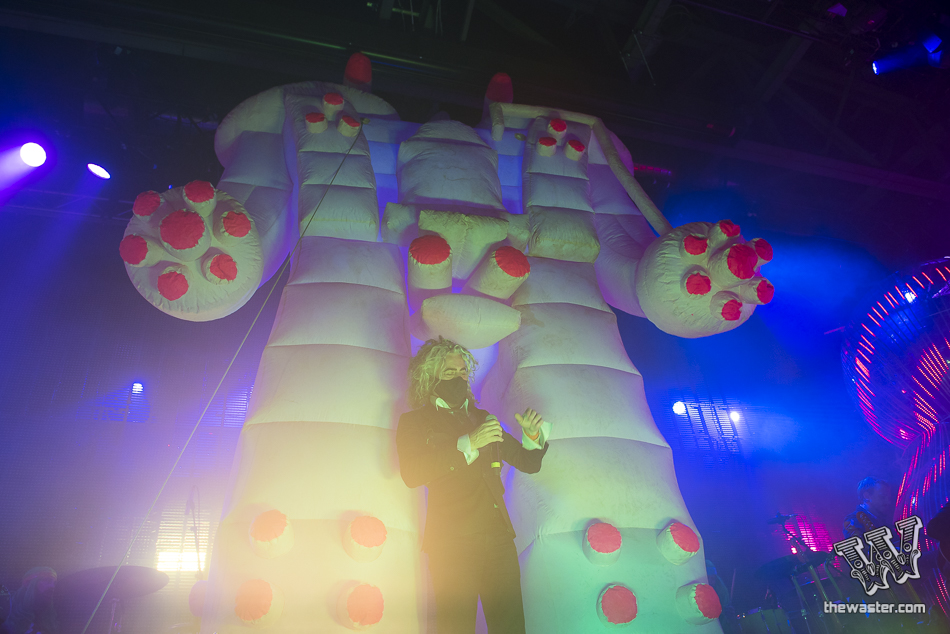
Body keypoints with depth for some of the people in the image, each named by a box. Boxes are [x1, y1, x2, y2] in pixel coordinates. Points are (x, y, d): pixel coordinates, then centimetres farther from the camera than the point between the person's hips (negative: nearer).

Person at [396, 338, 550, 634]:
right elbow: (411, 474, -12)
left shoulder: (483, 418, 18)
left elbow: (529, 463, 23)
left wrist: (533, 434, 1)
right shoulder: (414, 422, 6)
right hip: (452, 542, -4)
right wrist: (468, 444, -16)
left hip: (498, 537, 4)